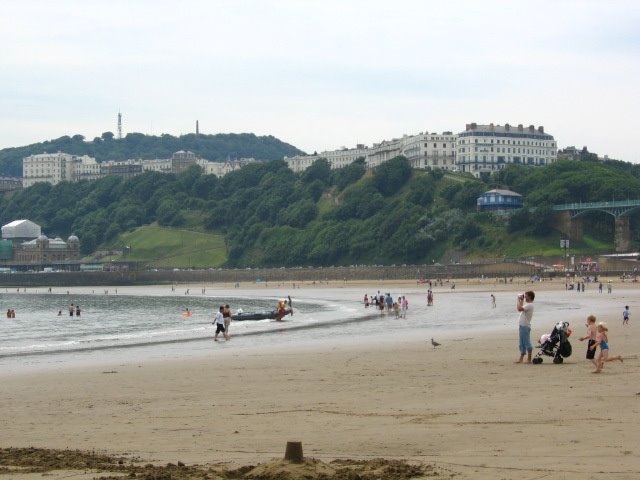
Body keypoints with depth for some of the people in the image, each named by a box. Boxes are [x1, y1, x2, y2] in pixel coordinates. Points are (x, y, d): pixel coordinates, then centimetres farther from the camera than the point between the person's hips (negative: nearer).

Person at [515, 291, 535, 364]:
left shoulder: (529, 305, -15)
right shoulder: (527, 304, 16)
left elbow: (519, 308, -27)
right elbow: (520, 309, 28)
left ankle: (529, 359, -4)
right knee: (522, 343, 13)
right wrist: (521, 300, 23)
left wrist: (518, 300, -14)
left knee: (527, 343, -6)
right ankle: (521, 359, 17)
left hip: (525, 326, -10)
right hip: (522, 326, 10)